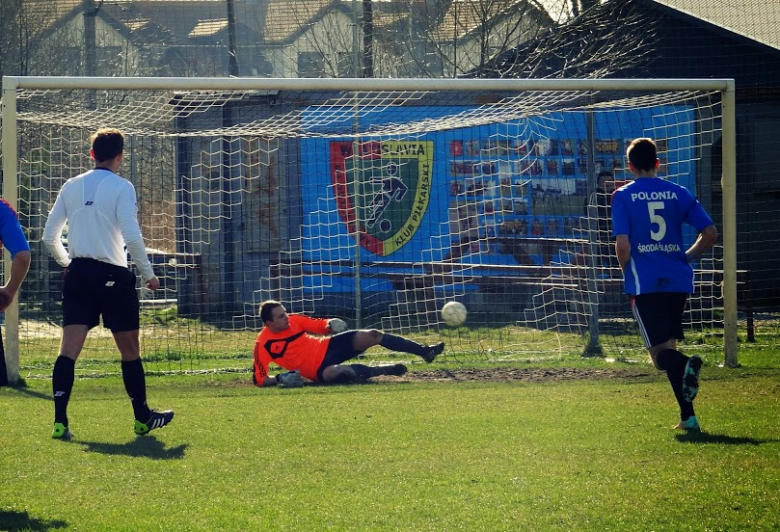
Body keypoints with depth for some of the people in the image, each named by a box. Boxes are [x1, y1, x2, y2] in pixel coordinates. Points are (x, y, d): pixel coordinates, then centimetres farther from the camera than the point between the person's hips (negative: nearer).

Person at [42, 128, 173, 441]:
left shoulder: (71, 187, 8)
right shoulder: (121, 187, -6)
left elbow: (49, 236, 10)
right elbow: (132, 236, -14)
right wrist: (148, 274, -2)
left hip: (78, 275, 4)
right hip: (112, 275, -4)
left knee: (68, 350, -5)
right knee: (129, 350, 11)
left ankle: (60, 421, -17)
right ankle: (142, 418, 21)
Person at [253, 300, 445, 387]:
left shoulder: (293, 320, -2)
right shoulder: (264, 344, -16)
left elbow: (320, 325, 11)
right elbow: (259, 379, -14)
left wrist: (330, 325, -13)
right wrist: (279, 378, -32)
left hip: (328, 347, 5)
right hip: (318, 369, -5)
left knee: (372, 336, -14)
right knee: (335, 372, -42)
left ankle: (424, 351, -8)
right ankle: (387, 370, -22)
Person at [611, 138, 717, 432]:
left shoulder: (623, 196, -1)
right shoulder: (678, 193, 8)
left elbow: (622, 245, -10)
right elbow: (710, 233, 3)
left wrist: (628, 273, 9)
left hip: (645, 283, -3)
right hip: (679, 280, 3)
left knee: (660, 352, -1)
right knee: (668, 345, 17)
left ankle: (685, 365, -37)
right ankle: (687, 416, 9)